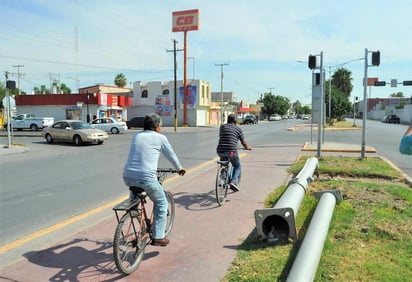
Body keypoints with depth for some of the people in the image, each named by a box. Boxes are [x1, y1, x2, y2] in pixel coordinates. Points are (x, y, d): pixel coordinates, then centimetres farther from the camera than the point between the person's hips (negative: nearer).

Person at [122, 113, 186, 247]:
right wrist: (180, 169, 33)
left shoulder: (137, 135, 18)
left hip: (127, 177, 6)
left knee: (135, 191, 40)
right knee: (161, 204, 15)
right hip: (146, 178, -5)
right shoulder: (160, 137, 4)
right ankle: (158, 237, 15)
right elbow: (171, 155, 14)